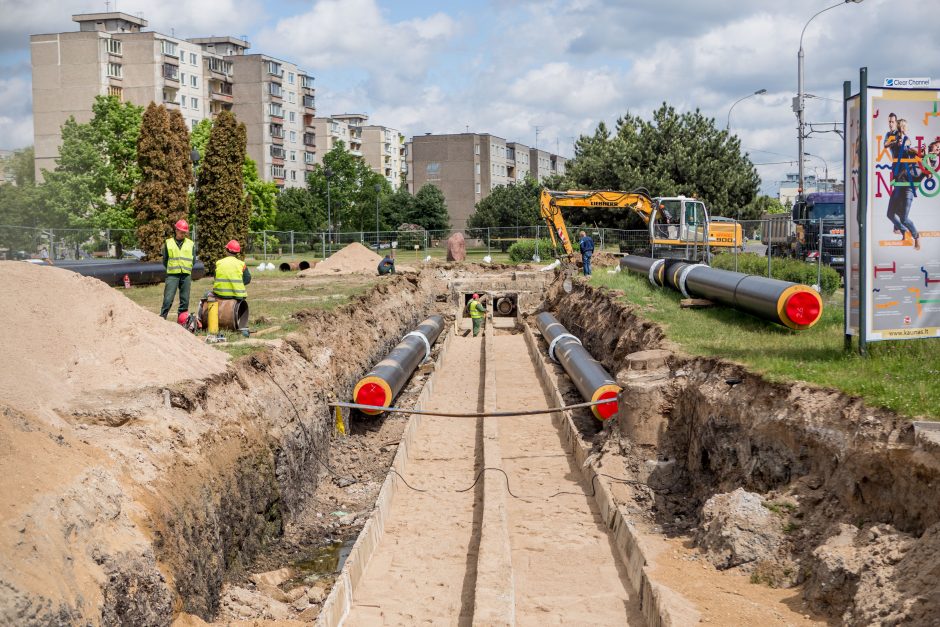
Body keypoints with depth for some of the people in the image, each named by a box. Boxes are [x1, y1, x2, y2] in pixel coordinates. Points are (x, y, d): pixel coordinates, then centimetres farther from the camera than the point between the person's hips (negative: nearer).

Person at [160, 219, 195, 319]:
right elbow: (165, 260, 11)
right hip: (172, 275, -2)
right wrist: (171, 269, 8)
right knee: (168, 299, -10)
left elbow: (193, 260, 14)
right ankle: (162, 318, -7)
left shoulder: (191, 244, 10)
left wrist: (187, 270, 8)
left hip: (186, 275, 2)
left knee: (185, 300, 4)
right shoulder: (168, 243, 6)